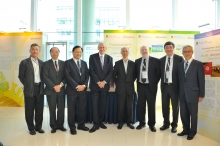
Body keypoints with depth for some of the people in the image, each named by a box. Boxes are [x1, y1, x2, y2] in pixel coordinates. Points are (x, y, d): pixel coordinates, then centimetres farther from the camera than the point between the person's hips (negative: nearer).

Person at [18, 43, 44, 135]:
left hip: (40, 88, 4)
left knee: (39, 109, 10)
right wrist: (27, 85, -2)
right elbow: (21, 76, -2)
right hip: (29, 89, -3)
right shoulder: (24, 62, -4)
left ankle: (38, 126, 24)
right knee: (29, 110, 6)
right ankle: (31, 128, 21)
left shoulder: (41, 62, 9)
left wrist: (41, 85, 3)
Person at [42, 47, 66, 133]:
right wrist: (54, 86, -14)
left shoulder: (63, 63, 8)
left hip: (61, 90, 2)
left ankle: (60, 125, 23)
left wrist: (60, 85, -12)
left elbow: (66, 76, 3)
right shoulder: (46, 64, 1)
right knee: (52, 109, 7)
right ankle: (53, 126, 21)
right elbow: (45, 77, -7)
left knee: (61, 109, 6)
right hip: (50, 90, -2)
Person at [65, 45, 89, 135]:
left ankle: (81, 125, 24)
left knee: (82, 108, 9)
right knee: (72, 109, 4)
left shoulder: (84, 63, 14)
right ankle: (72, 127, 17)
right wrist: (77, 86, -15)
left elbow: (87, 75, 8)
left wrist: (84, 85, -8)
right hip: (72, 89, -4)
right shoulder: (68, 63, -1)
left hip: (83, 89, 4)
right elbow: (68, 76, -11)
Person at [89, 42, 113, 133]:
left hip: (105, 85, 2)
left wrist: (104, 82, -11)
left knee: (103, 105, 8)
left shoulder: (109, 58, 8)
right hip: (95, 85, -2)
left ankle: (101, 122, 22)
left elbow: (111, 71, 2)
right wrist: (98, 82, -13)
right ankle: (96, 124, 7)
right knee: (95, 105, -1)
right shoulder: (92, 57, 1)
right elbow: (91, 71, -6)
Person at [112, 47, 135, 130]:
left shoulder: (132, 63, 5)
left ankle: (130, 122, 19)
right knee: (120, 106, 5)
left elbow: (134, 75, 12)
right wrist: (117, 83, 3)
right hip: (120, 88, -1)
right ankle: (120, 122, 18)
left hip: (130, 88, 1)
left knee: (130, 106, 6)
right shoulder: (117, 63, 2)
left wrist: (130, 82, 7)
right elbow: (113, 75, 6)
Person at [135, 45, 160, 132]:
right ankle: (141, 122, 24)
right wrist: (138, 82, 6)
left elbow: (159, 73, 0)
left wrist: (154, 83, -2)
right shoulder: (137, 61, 8)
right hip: (140, 86, 3)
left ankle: (151, 124, 22)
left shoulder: (155, 60, -3)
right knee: (140, 105, 8)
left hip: (150, 86, -3)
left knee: (151, 106, 7)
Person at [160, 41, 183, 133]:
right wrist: (161, 84, 1)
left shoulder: (179, 59, -4)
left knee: (175, 106, 9)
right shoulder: (161, 60, 7)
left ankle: (174, 125, 25)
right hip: (164, 86, 3)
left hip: (175, 86, -3)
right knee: (165, 106, 12)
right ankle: (166, 123, 29)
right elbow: (160, 73, 9)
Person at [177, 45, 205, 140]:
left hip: (193, 94, -4)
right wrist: (179, 92, 6)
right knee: (183, 114, 12)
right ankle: (186, 130, 30)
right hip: (182, 94, 4)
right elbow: (179, 80, 9)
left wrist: (201, 95, -8)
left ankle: (192, 132, 25)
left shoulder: (198, 64, -3)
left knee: (193, 114, 9)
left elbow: (201, 80, -5)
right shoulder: (180, 65, 10)